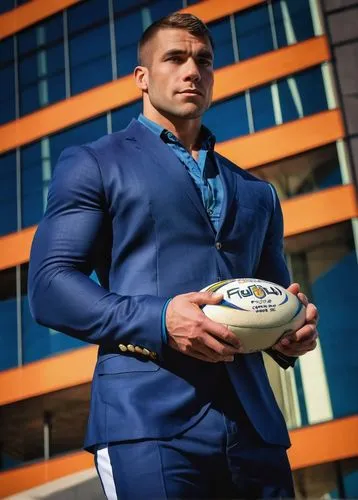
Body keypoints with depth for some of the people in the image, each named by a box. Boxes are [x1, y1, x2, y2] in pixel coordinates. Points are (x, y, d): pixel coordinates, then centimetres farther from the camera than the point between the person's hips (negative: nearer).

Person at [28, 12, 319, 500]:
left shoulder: (256, 192, 23)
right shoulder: (92, 164, 9)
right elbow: (49, 284, -1)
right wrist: (158, 321, -16)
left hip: (255, 422, 5)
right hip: (148, 417, -4)